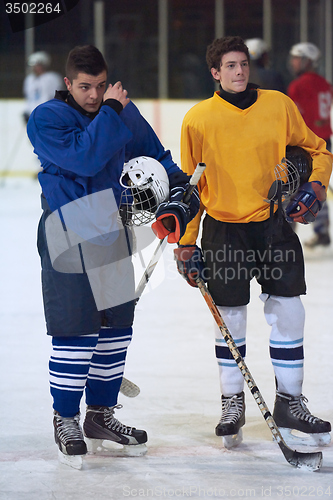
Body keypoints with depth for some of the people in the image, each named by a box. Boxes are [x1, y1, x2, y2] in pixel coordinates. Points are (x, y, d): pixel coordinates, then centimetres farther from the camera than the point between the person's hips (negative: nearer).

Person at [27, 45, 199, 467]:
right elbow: (84, 158, -25)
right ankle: (66, 420, 4)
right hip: (68, 237, -6)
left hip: (113, 234, 6)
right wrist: (110, 112, -20)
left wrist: (179, 193, -1)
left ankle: (100, 415, 24)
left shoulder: (124, 111, 7)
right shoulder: (47, 118, -10)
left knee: (117, 326, 11)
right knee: (76, 331, -9)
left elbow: (155, 156, 14)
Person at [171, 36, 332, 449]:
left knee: (287, 313, 0)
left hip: (275, 224, 1)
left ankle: (290, 403, 13)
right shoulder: (198, 119, -4)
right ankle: (232, 404, 19)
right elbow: (190, 186, 3)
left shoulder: (279, 106, 0)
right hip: (224, 229, -1)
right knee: (230, 318, 4)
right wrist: (186, 243, 1)